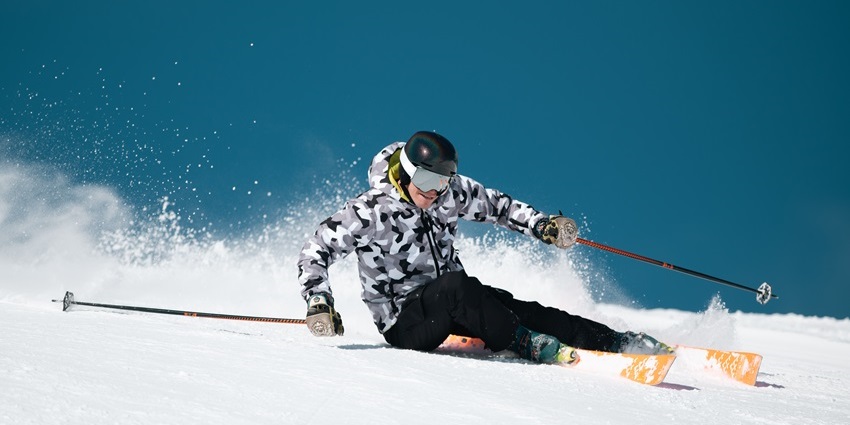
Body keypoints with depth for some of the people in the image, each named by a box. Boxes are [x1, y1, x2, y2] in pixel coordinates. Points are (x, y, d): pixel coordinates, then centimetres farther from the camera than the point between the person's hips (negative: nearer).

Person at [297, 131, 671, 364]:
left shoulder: (450, 192, -4)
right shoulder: (369, 211, -19)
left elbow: (493, 204, 11)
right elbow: (314, 252, -16)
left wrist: (541, 225, -4)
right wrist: (319, 303, -32)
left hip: (452, 306, 6)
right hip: (404, 322, -5)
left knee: (522, 310, -15)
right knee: (456, 285, -35)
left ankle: (617, 342, -13)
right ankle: (526, 346, -29)